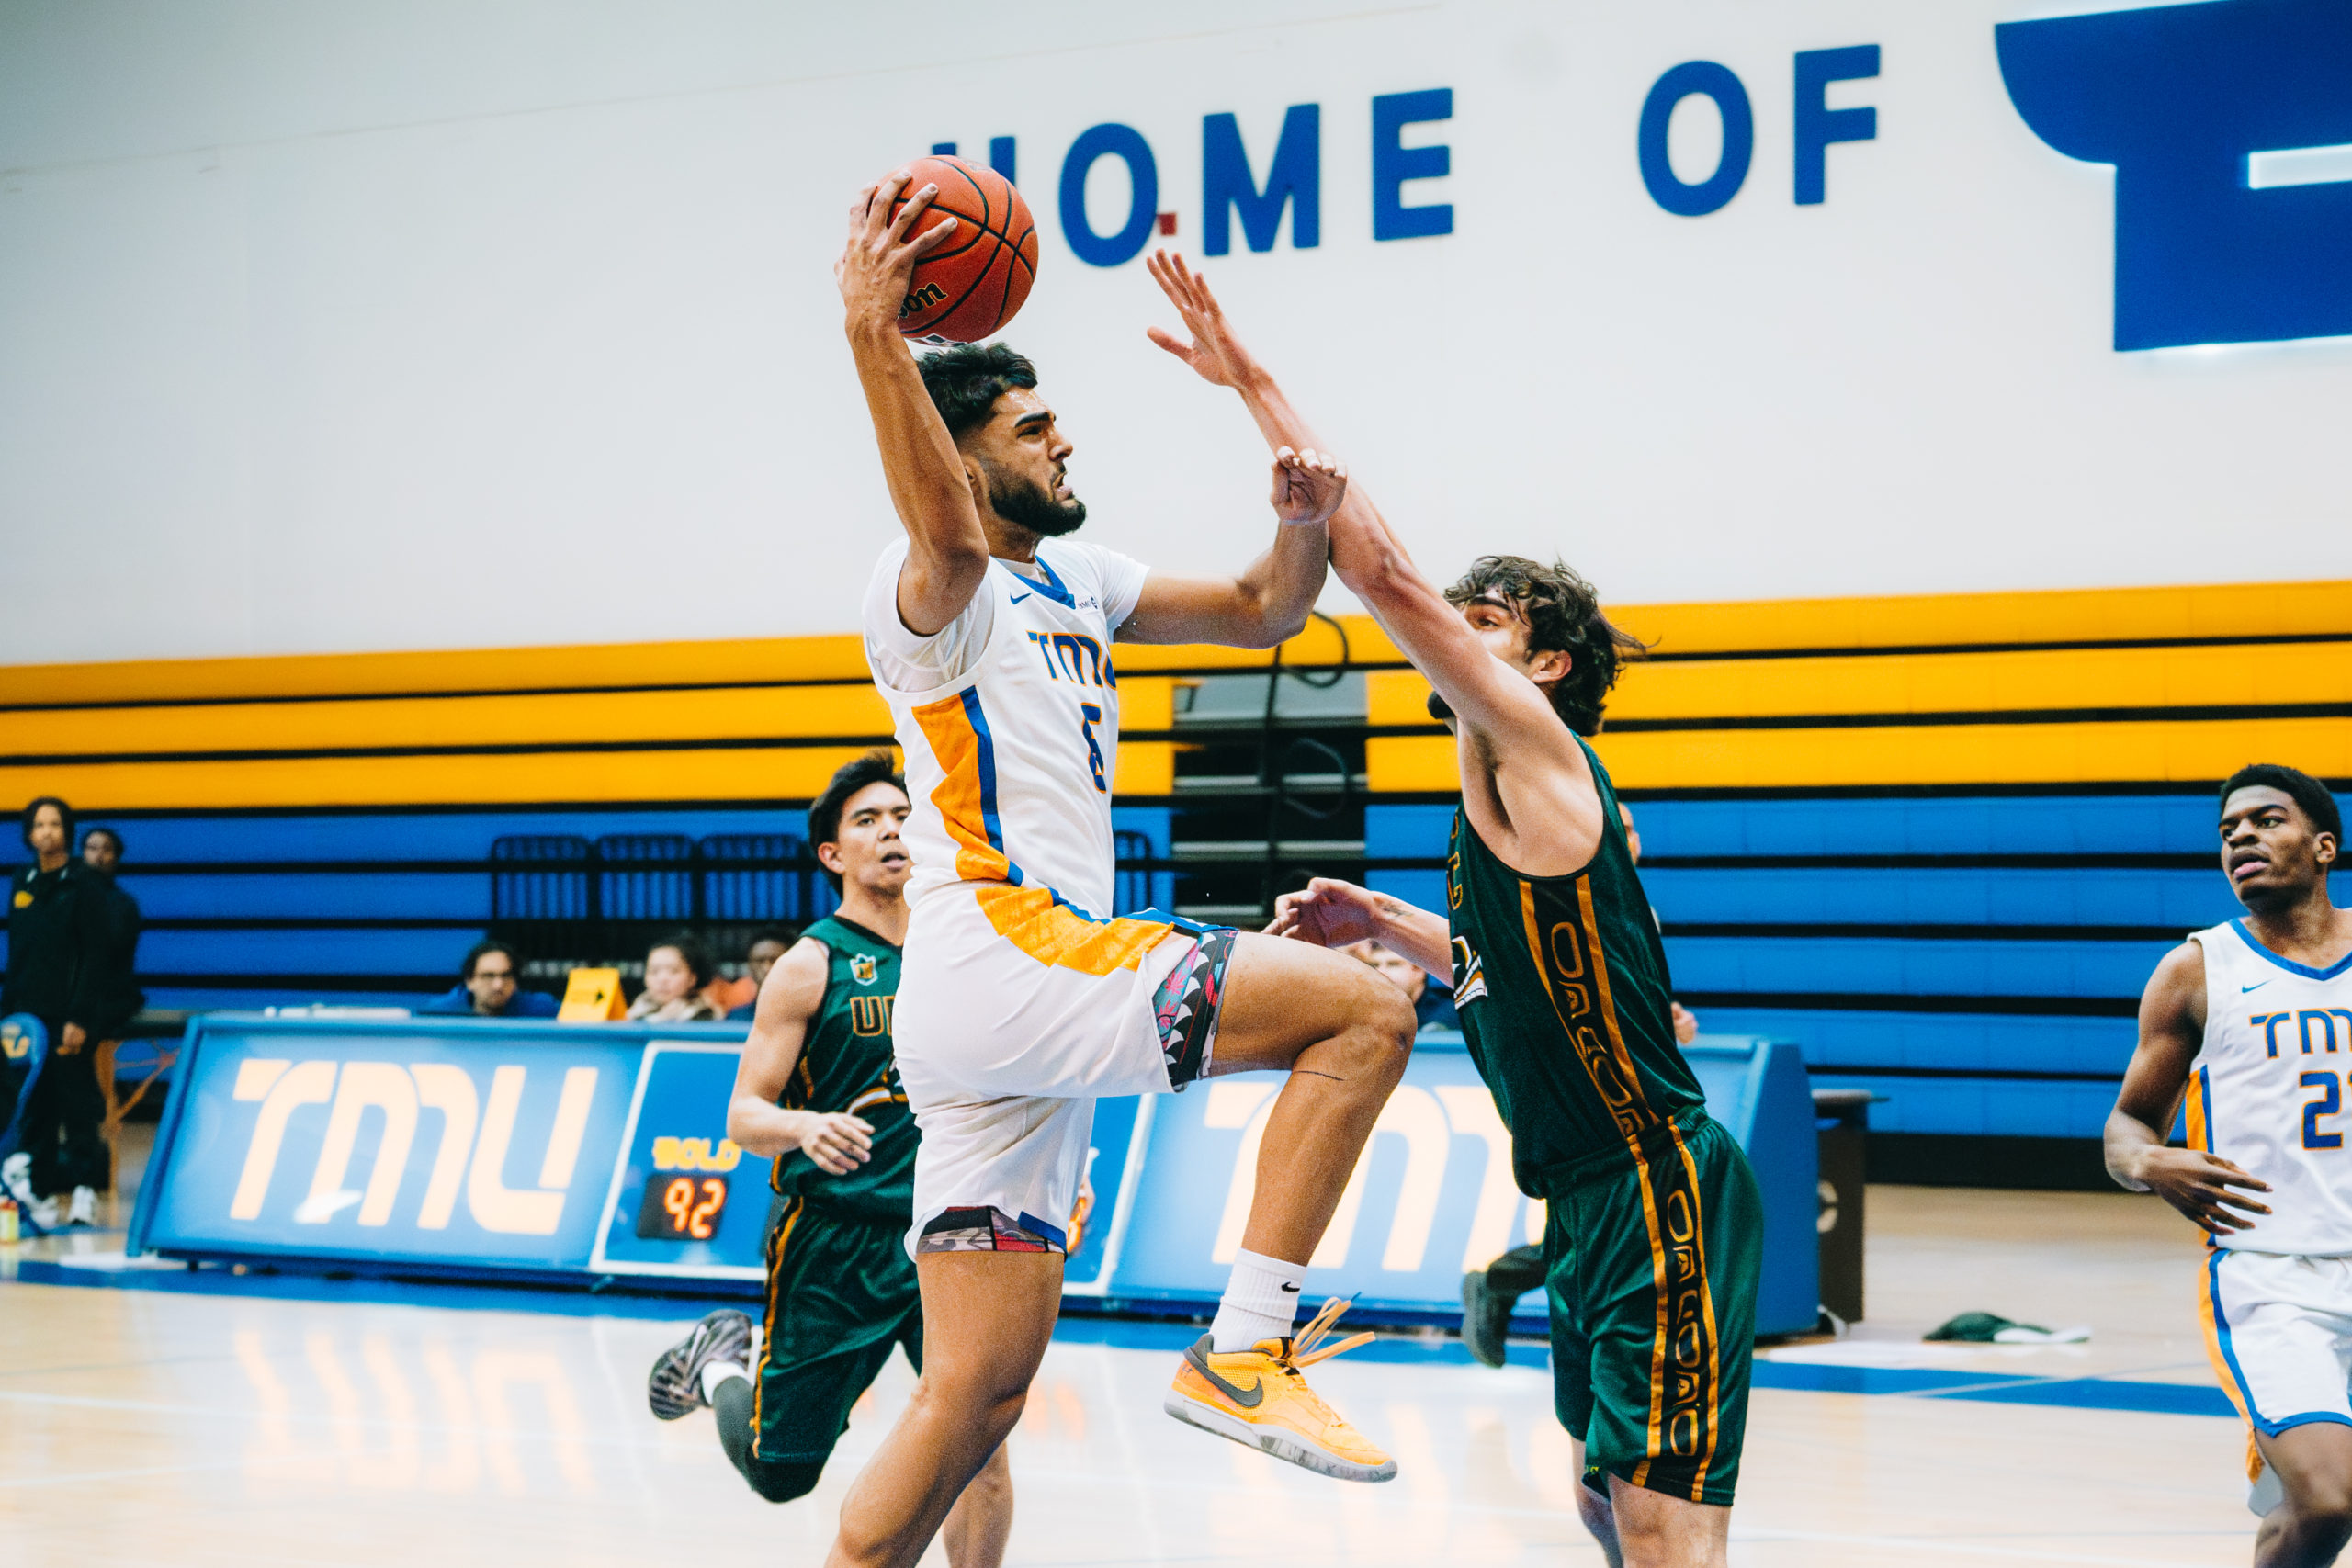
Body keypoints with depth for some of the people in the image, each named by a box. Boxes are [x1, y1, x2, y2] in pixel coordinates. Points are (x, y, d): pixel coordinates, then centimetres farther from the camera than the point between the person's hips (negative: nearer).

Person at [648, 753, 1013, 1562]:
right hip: (832, 1233, -3)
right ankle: (723, 1362, 39)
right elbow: (745, 1114, -7)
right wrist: (804, 1128, -29)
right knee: (780, 1473, 8)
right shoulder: (810, 966, -4)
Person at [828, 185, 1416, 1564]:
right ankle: (1243, 1354, -16)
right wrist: (872, 338, -40)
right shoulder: (937, 589, -4)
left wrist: (1305, 521, 3)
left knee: (976, 1395, 6)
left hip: (1034, 994, 9)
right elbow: (949, 535, -30)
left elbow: (1261, 612, 25)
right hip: (1000, 952, -9)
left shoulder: (1074, 577, 23)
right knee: (1363, 1008, -14)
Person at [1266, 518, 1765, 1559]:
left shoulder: (1536, 747, -10)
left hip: (1659, 1198, -11)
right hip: (1595, 1203, 11)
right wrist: (1379, 922, 25)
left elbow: (1385, 577, -15)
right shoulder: (1502, 801, 17)